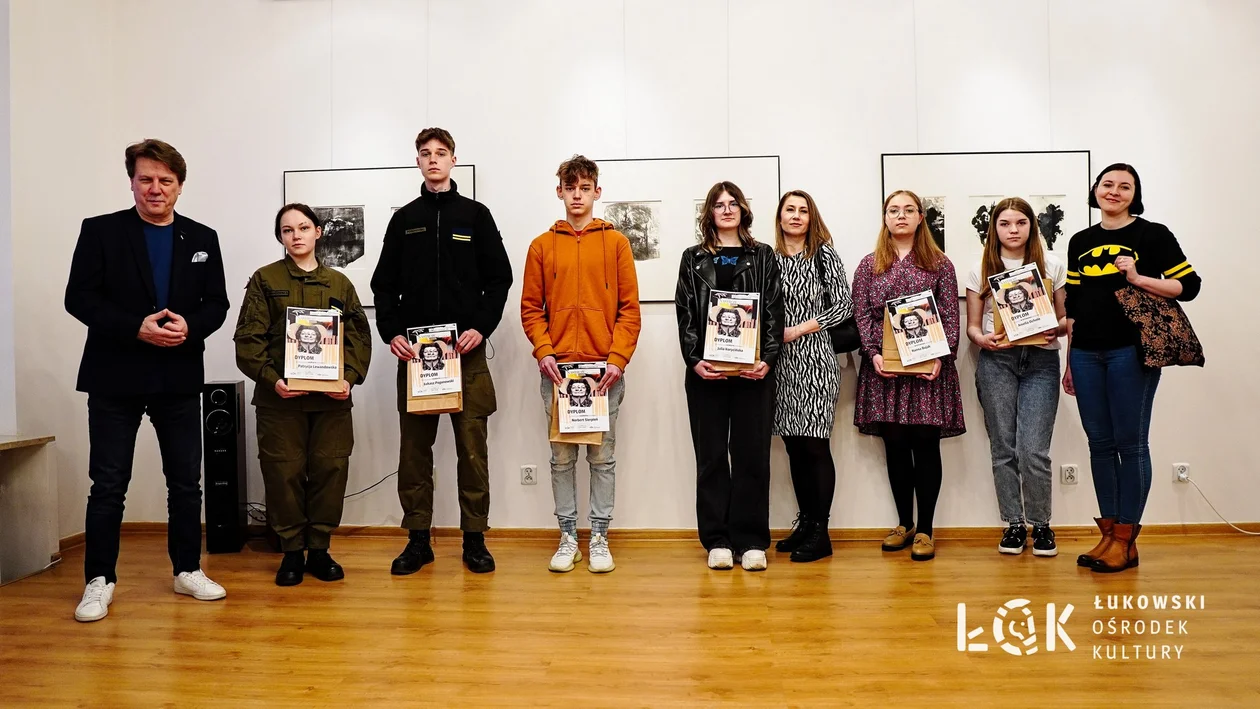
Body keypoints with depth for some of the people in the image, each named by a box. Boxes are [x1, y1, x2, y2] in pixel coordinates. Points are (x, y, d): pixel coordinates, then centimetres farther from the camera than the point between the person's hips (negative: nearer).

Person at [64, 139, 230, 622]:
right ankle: (100, 580, 18)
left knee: (186, 482, 9)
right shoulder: (100, 231, 0)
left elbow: (216, 304, 5)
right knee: (108, 485, 5)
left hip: (180, 378, 2)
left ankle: (188, 570, 23)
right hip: (115, 378, -2)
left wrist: (190, 327, -15)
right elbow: (79, 298, -6)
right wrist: (135, 328, -18)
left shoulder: (202, 239, 7)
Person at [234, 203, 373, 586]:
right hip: (280, 396, -1)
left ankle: (319, 550, 17)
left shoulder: (340, 283, 11)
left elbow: (359, 336, 7)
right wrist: (271, 378, -14)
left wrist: (349, 377, -8)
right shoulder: (264, 280, 6)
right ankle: (292, 551, 17)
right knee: (284, 472, 2)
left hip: (331, 397, 2)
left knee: (330, 470, 3)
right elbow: (248, 338, -1)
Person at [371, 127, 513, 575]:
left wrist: (482, 327, -9)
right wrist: (391, 332, -5)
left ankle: (475, 538, 12)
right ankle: (418, 539, 15)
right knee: (414, 448, 5)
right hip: (414, 352, 2)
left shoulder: (476, 215, 9)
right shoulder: (404, 219, 13)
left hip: (466, 352, -1)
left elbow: (499, 279, 4)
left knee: (473, 447, 2)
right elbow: (385, 285, 11)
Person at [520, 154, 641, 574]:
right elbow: (530, 308, 7)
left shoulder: (615, 243, 5)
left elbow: (630, 308, 1)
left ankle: (599, 538, 16)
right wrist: (543, 351, -8)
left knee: (603, 456, 5)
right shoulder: (542, 246, 9)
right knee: (562, 456, 7)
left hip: (605, 368, -1)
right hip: (556, 368, 1)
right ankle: (568, 537, 19)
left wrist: (618, 358, -9)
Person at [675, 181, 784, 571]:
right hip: (705, 371, 1)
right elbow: (685, 314, 4)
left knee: (752, 454, 2)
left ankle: (751, 540, 10)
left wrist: (768, 359, -9)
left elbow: (774, 312, 4)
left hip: (754, 370, 0)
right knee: (711, 456, 4)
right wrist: (694, 360, -9)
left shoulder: (763, 256, 10)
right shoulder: (693, 258, 10)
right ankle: (717, 540, 12)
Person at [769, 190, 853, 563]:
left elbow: (844, 306, -3)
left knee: (815, 444, -3)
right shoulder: (769, 258, 10)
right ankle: (805, 522, 22)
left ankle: (821, 532, 7)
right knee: (794, 445, 9)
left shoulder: (824, 255, 0)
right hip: (782, 363, 4)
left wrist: (800, 329, -9)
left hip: (815, 361, -4)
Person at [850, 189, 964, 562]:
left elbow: (951, 316, 2)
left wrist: (941, 356, -10)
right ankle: (904, 523, 20)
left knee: (926, 443, 0)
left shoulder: (939, 263, 7)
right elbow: (861, 314, 4)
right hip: (884, 366, 1)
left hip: (928, 366, -1)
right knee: (895, 445, 6)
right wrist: (874, 353, -9)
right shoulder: (869, 265, 10)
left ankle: (925, 529, 10)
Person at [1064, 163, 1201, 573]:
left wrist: (1138, 278, -16)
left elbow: (1189, 286, -2)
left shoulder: (1152, 234, 1)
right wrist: (1069, 361, 14)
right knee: (1099, 443, 8)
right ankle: (1108, 534, 17)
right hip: (1086, 354, 5)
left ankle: (1126, 540, 8)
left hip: (1130, 351, -5)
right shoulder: (1080, 242, 15)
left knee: (1130, 443, 0)